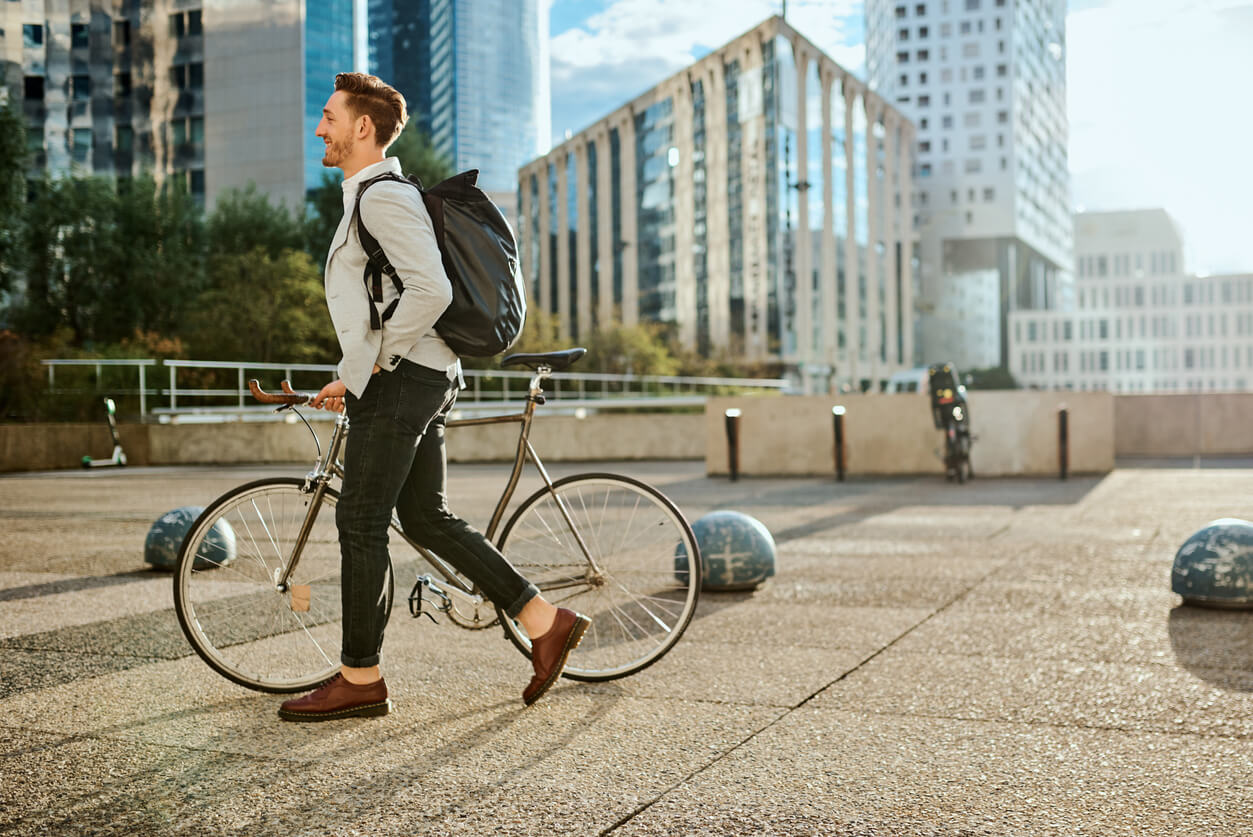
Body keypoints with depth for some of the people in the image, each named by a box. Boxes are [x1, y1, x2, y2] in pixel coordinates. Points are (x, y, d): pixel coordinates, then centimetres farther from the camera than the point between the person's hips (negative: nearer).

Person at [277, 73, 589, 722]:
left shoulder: (383, 197, -12)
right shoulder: (370, 196, 22)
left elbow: (430, 290, -25)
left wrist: (378, 360, -17)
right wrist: (350, 377, 23)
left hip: (400, 379, -10)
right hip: (414, 378, 10)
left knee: (360, 522, -3)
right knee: (426, 520, 10)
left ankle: (359, 678, 7)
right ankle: (545, 621, 12)